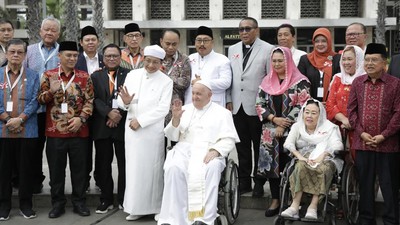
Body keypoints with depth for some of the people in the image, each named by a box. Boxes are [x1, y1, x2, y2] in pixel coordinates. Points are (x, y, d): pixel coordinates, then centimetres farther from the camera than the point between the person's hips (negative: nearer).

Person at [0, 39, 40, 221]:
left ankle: (26, 204, 16)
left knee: (25, 168, 6)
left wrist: (20, 119, -12)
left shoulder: (33, 76, 7)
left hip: (27, 131, 0)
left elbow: (35, 101, -1)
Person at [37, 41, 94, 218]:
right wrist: (51, 91, -17)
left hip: (78, 131, 0)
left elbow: (89, 101, 3)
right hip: (55, 131, 0)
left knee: (79, 168, 7)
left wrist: (81, 118, -11)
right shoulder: (48, 75, 3)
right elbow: (40, 100, 3)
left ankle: (79, 202, 19)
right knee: (56, 169, 7)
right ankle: (57, 203, 18)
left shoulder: (84, 77, 4)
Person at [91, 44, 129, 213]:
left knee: (124, 164, 5)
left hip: (123, 124, -1)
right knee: (103, 165, 6)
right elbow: (95, 99, -2)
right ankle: (106, 199, 16)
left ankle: (123, 199, 17)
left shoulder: (129, 75, 4)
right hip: (102, 126, 2)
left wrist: (120, 114, -15)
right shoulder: (96, 76, 10)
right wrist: (109, 112, -16)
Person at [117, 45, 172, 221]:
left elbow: (163, 109, -9)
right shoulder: (132, 75, 7)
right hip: (132, 128, 3)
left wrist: (140, 121, -13)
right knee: (134, 167, 6)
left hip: (153, 130, -3)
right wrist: (125, 101, -18)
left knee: (153, 167, 1)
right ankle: (136, 207, 13)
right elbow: (121, 101, 6)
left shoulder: (166, 81, -2)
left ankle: (156, 207, 11)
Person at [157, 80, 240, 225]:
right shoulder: (185, 110, 23)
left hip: (209, 153, -2)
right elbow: (172, 136, 19)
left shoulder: (222, 113, 15)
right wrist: (175, 118, 0)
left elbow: (229, 140, 4)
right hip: (185, 150, 2)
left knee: (211, 169, -38)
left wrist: (215, 150, -16)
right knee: (173, 168, -33)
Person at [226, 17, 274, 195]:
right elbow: (229, 77, 13)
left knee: (259, 147, 4)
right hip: (237, 106, 5)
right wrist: (229, 100, 7)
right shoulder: (232, 49, 12)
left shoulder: (267, 49, -4)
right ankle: (244, 182, 19)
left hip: (257, 106, -5)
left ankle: (259, 183, 13)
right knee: (242, 147, 11)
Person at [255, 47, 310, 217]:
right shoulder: (267, 82, 10)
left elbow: (302, 106, -10)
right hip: (271, 132, 4)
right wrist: (274, 118, -9)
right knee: (271, 165, 5)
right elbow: (259, 105, 7)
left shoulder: (300, 81, -4)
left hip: (291, 132, -4)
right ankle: (275, 200, 14)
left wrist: (284, 125, -12)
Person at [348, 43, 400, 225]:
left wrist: (384, 135, -12)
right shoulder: (357, 82, 7)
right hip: (362, 143, 3)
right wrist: (361, 132, -6)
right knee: (364, 184, 11)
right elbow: (351, 110, 6)